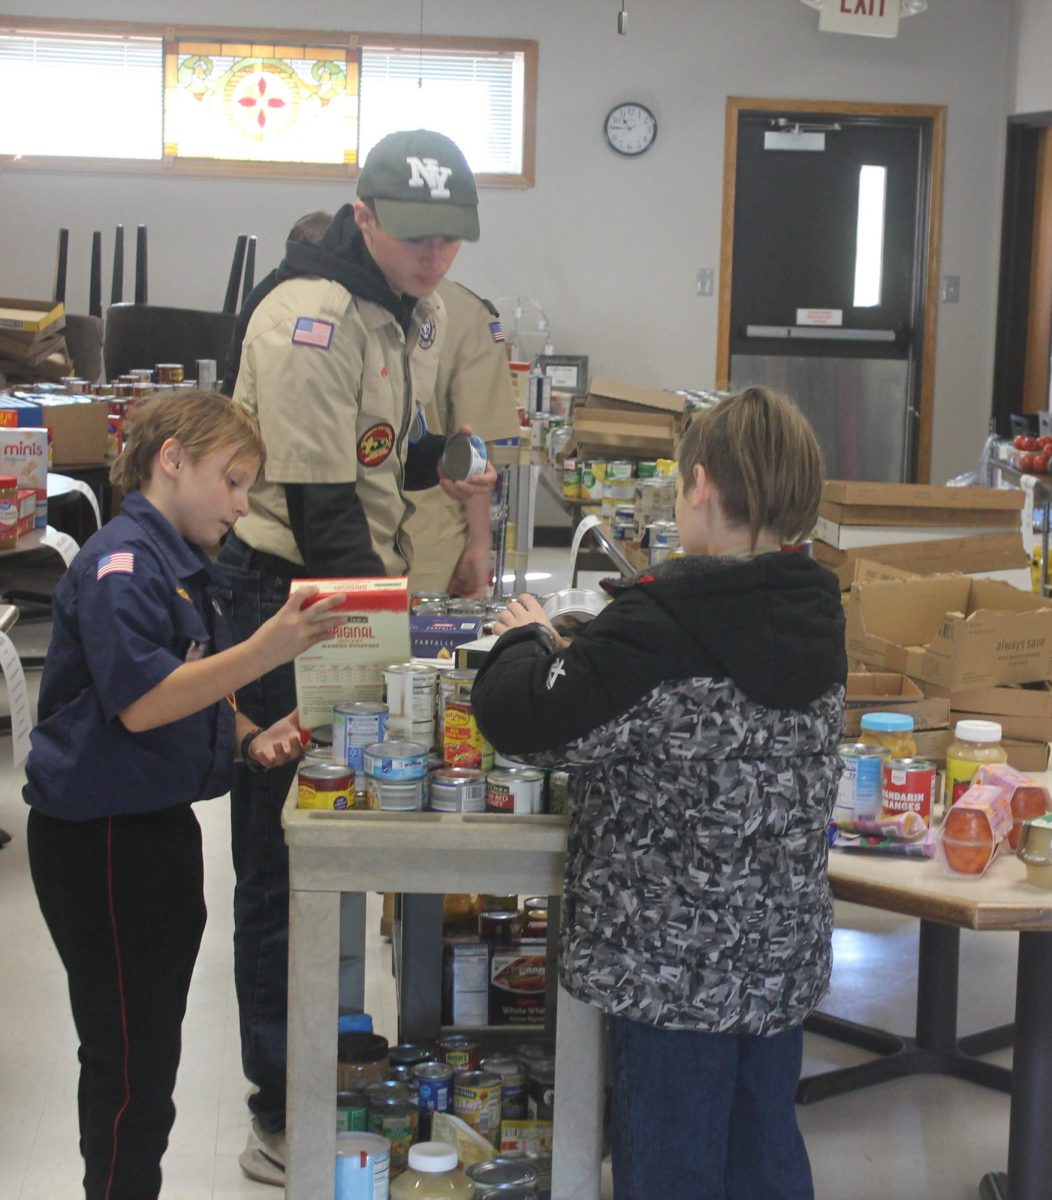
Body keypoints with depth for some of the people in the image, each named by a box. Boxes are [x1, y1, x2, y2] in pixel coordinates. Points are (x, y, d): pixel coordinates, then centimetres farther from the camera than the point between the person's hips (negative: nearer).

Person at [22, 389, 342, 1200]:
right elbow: (140, 702, -27)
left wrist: (251, 738, 4)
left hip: (161, 823, 10)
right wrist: (267, 650, -31)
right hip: (101, 836, -10)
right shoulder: (121, 563, -18)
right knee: (130, 1056, -1)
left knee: (155, 1040, 17)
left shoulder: (186, 567, 12)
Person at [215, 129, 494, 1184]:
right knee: (283, 860, -1)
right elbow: (320, 505, -23)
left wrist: (442, 462, 0)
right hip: (281, 594, -9)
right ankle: (284, 1118, 10)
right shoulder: (310, 317, -20)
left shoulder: (421, 312, 10)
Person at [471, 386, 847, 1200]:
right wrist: (568, 650, 14)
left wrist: (527, 642, 3)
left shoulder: (662, 628, -21)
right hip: (784, 952, 7)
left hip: (676, 960, -7)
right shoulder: (813, 617, 3)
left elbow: (523, 721, -17)